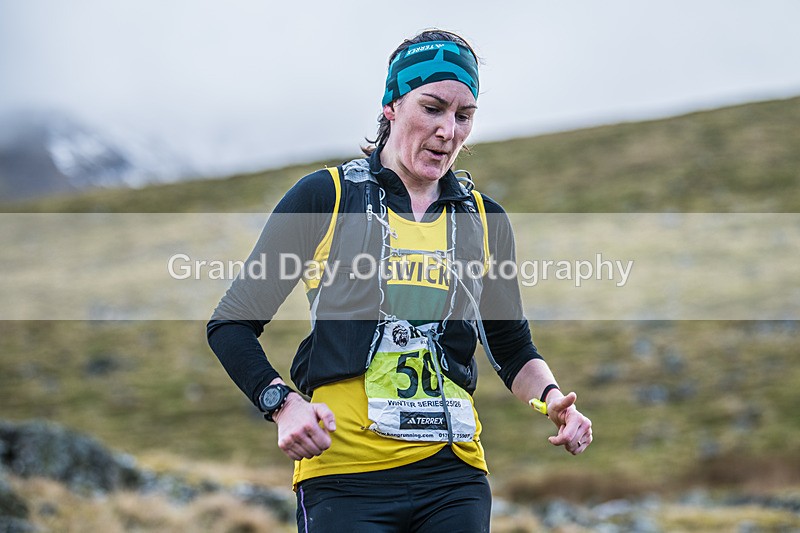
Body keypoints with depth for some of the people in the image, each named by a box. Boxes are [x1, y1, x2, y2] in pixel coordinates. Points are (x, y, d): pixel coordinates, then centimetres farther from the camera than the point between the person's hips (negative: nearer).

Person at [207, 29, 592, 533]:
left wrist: (551, 397, 1)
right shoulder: (325, 196, 1)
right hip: (344, 474, -3)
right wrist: (283, 404, -13)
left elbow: (514, 348, 23)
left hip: (455, 474, 4)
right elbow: (231, 324, 3)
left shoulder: (485, 219, 13)